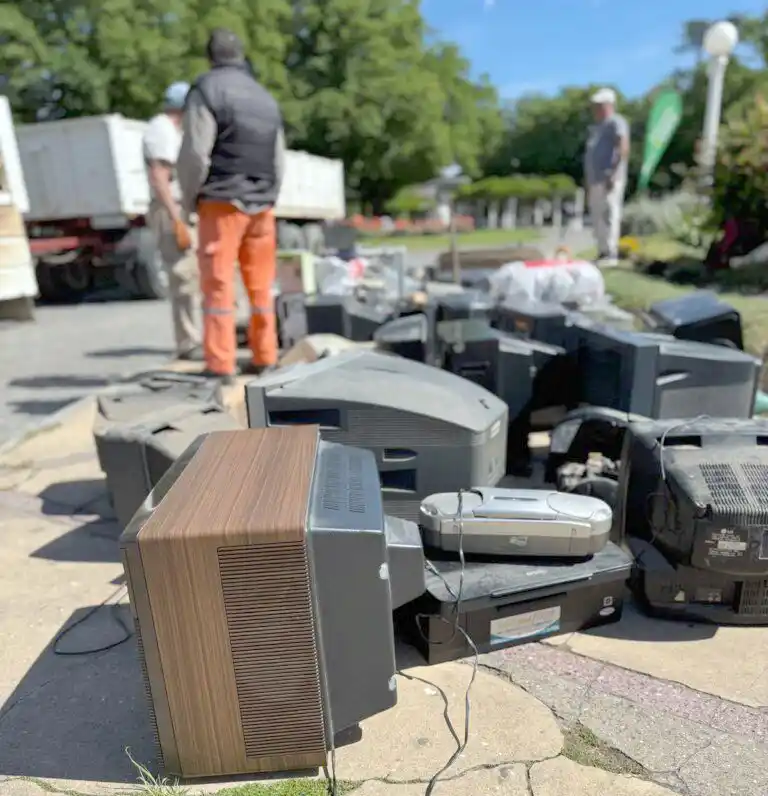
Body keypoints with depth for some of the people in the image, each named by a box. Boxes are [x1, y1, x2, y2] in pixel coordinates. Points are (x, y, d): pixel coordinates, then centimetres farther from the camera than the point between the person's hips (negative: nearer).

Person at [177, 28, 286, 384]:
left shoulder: (207, 89, -1)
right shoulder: (266, 98, 18)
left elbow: (195, 153, -10)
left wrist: (190, 199, 2)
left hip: (222, 202, -6)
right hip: (261, 204, 6)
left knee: (219, 285, -6)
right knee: (261, 286, 8)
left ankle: (221, 365, -8)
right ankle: (264, 358, 12)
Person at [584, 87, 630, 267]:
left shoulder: (616, 123, -3)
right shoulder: (596, 127, 25)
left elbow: (624, 149, -16)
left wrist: (614, 173, -26)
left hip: (609, 179, -9)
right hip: (595, 179, 9)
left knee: (609, 214, -13)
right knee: (597, 217, 8)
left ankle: (611, 254, -15)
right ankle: (603, 253, 13)